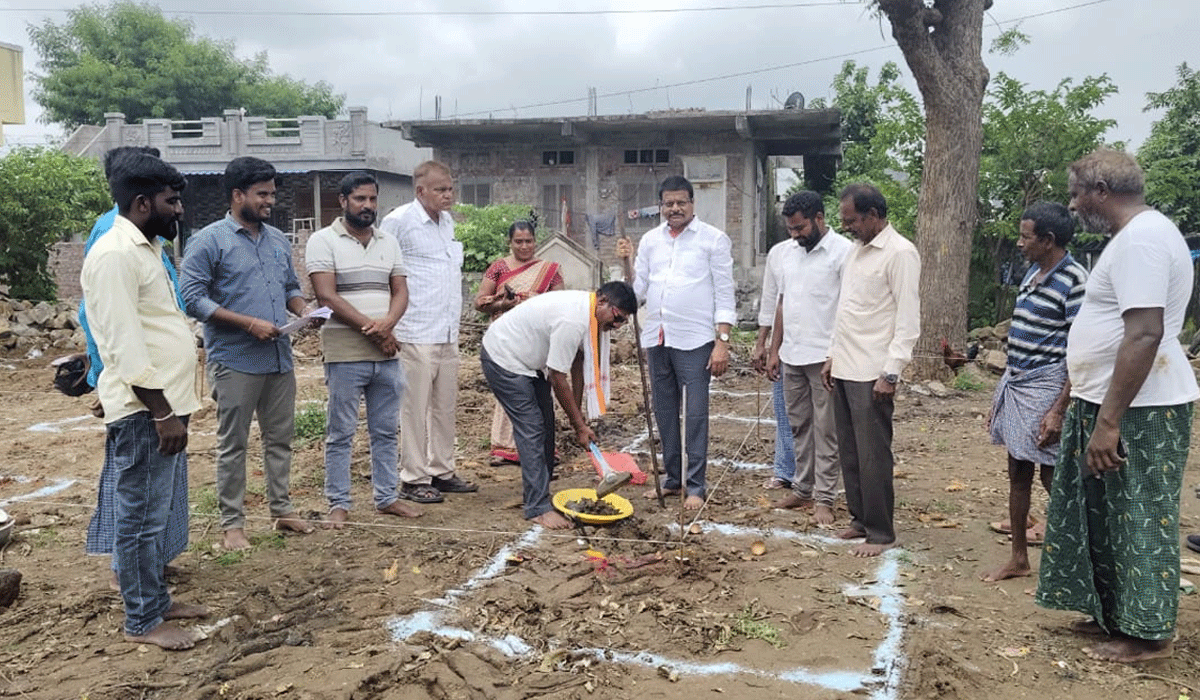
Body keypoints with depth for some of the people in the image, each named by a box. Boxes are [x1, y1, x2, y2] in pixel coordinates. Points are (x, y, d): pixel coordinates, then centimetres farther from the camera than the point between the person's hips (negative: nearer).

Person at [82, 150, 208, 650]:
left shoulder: (145, 247, 15)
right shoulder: (115, 255, -16)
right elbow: (125, 345, -21)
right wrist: (161, 412, -20)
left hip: (162, 404, 10)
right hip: (143, 412, -10)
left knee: (156, 514, 18)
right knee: (141, 519, 1)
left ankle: (157, 598, 30)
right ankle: (143, 621, 12)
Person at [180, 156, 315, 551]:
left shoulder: (278, 240, 13)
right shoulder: (209, 241, -7)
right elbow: (193, 298, -12)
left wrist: (304, 311, 0)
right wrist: (248, 322, -17)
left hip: (279, 357, 6)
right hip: (235, 360, -6)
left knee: (280, 438, 14)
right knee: (233, 444, 4)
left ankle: (282, 509, 27)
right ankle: (232, 522, 14)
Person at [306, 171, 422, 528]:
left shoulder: (389, 242, 14)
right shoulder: (323, 241, -2)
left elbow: (401, 292, 9)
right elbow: (327, 297, -11)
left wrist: (387, 323, -12)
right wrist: (371, 330, -13)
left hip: (387, 351, 5)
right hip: (345, 353, -5)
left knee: (385, 431, 11)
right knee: (340, 433, 2)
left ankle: (387, 497, 22)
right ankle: (338, 504, 12)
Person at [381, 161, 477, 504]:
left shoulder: (448, 221, 14)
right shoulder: (398, 221, -9)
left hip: (448, 334, 8)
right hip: (416, 335, -7)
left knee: (445, 407, 13)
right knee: (415, 410, -1)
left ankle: (442, 472, 24)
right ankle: (414, 479, 9)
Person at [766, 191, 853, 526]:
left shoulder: (843, 251, -10)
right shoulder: (791, 251, 12)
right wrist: (774, 350, 14)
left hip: (825, 357, -7)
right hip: (792, 356, 7)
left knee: (825, 430, 2)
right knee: (799, 426, 14)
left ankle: (824, 498, 10)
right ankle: (803, 489, 25)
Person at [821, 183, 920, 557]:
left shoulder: (900, 253, -12)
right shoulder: (857, 250, 15)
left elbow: (908, 320, -15)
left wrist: (890, 373, -19)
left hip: (871, 374, -8)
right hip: (845, 369, 9)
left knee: (873, 456, -1)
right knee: (849, 452, 14)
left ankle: (881, 533, 11)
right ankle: (860, 519, 27)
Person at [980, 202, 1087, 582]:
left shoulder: (1074, 280, -14)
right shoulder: (1032, 273, 11)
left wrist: (1059, 410, -21)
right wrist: (1000, 395, 18)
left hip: (1046, 390, -8)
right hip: (1016, 387, 8)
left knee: (1053, 477, 2)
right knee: (1017, 473, 14)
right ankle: (1018, 558, 26)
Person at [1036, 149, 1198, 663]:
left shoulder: (1141, 238, -18)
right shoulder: (1136, 235, 15)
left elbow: (1145, 334, -27)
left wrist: (1108, 421, -27)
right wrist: (1079, 402, 23)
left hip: (1138, 410, -10)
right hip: (1114, 403, 10)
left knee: (1138, 520, 2)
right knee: (1113, 517, 17)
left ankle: (1148, 634, 16)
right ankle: (1117, 614, 30)